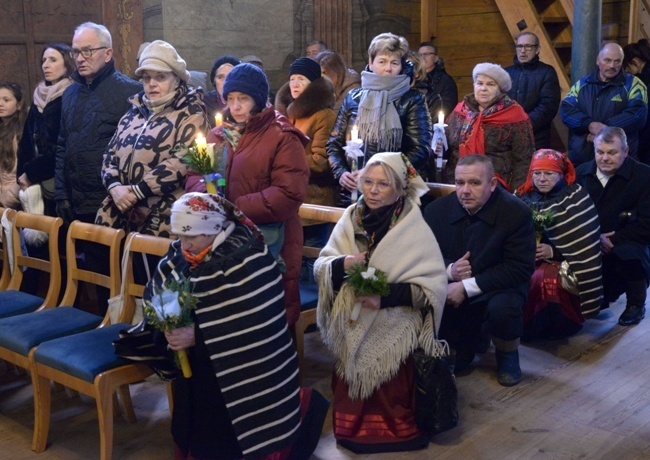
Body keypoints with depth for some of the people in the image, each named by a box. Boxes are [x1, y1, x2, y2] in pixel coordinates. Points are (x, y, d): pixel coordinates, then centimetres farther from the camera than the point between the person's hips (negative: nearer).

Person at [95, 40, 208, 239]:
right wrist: (114, 186, -4)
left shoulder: (190, 114, 0)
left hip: (163, 215, -6)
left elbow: (182, 161, -13)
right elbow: (110, 152, 17)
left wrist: (137, 191, -16)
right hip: (120, 210, 6)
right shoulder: (134, 112, 19)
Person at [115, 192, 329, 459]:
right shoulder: (183, 253, 0)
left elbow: (251, 327, -25)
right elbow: (154, 294, 2)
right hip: (196, 364, 7)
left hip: (244, 370, -6)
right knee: (197, 436, 11)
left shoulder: (247, 263, -21)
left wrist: (197, 336, -28)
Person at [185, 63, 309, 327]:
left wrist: (237, 209, -17)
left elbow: (289, 194, -15)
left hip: (266, 239, -5)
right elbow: (194, 175, 15)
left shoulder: (282, 137, -6)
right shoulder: (218, 135, 14)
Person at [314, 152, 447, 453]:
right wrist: (342, 265, -19)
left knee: (389, 398, -1)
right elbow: (320, 265, 3)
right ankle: (352, 428, 35)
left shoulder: (414, 228, -11)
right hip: (351, 327, 4)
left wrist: (388, 295, -26)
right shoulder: (351, 217, 0)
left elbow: (433, 286, -15)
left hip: (392, 331, -3)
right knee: (351, 389, 9)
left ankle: (393, 433, 26)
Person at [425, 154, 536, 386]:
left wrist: (467, 287, -26)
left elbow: (521, 269, -21)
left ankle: (508, 356, 1)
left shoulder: (516, 212, -18)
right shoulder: (437, 210, -7)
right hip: (452, 290, 4)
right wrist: (449, 270, -23)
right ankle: (472, 340, 15)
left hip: (498, 289, -4)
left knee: (503, 307, -36)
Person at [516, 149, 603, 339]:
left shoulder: (575, 198, -10)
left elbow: (581, 244, -12)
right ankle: (518, 322, 0)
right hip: (533, 260, 4)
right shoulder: (525, 197, 3)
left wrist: (553, 252, -23)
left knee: (545, 280, -34)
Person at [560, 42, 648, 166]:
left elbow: (638, 114, -11)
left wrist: (604, 130, -17)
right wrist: (590, 125, -18)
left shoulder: (633, 85, 3)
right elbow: (565, 109, 0)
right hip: (580, 156, 3)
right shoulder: (582, 83, 12)